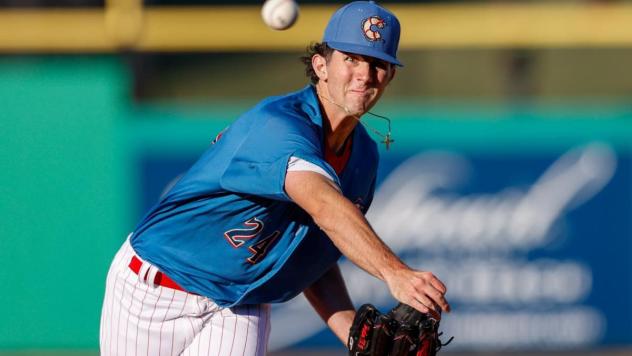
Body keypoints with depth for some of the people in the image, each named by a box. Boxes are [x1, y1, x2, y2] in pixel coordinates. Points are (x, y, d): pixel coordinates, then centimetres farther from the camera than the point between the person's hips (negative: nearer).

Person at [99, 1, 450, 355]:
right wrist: (394, 272, -58)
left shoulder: (364, 157, 1)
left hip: (241, 310, 6)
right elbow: (322, 204, -43)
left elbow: (314, 260, 7)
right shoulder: (277, 124, -25)